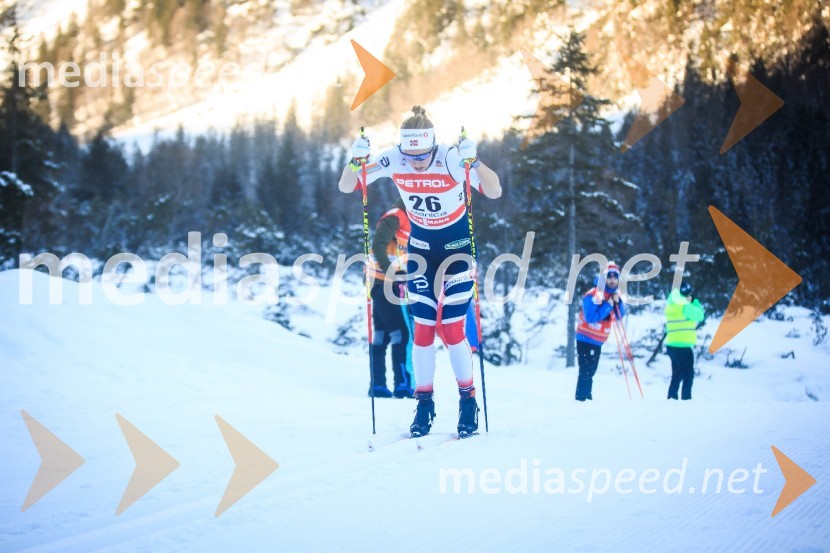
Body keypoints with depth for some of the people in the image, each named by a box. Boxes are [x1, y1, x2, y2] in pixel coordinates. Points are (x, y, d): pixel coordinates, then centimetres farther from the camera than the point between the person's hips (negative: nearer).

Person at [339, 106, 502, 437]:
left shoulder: (451, 159, -26)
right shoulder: (393, 161, -17)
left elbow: (495, 192, -30)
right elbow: (345, 187, -12)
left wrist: (473, 162, -46)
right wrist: (356, 161, -32)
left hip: (457, 244, -3)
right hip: (421, 245, 3)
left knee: (452, 329, -5)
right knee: (422, 329, -1)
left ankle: (468, 401, 12)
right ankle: (424, 403, 11)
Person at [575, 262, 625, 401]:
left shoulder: (614, 294, 5)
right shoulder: (593, 295, -20)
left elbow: (620, 316, 7)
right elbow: (591, 318, -26)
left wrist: (618, 303, -12)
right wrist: (607, 305, -26)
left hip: (598, 341, 8)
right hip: (586, 339, -8)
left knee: (590, 371, 16)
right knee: (586, 371, -12)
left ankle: (586, 398, 26)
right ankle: (581, 399, -10)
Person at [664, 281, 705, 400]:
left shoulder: (670, 305, 9)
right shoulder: (685, 306, -16)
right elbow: (700, 316, -5)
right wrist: (695, 302, 7)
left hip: (672, 345, 8)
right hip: (683, 346, -8)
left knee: (677, 376, 17)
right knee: (688, 375, -1)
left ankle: (671, 399, 17)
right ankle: (686, 399, -6)